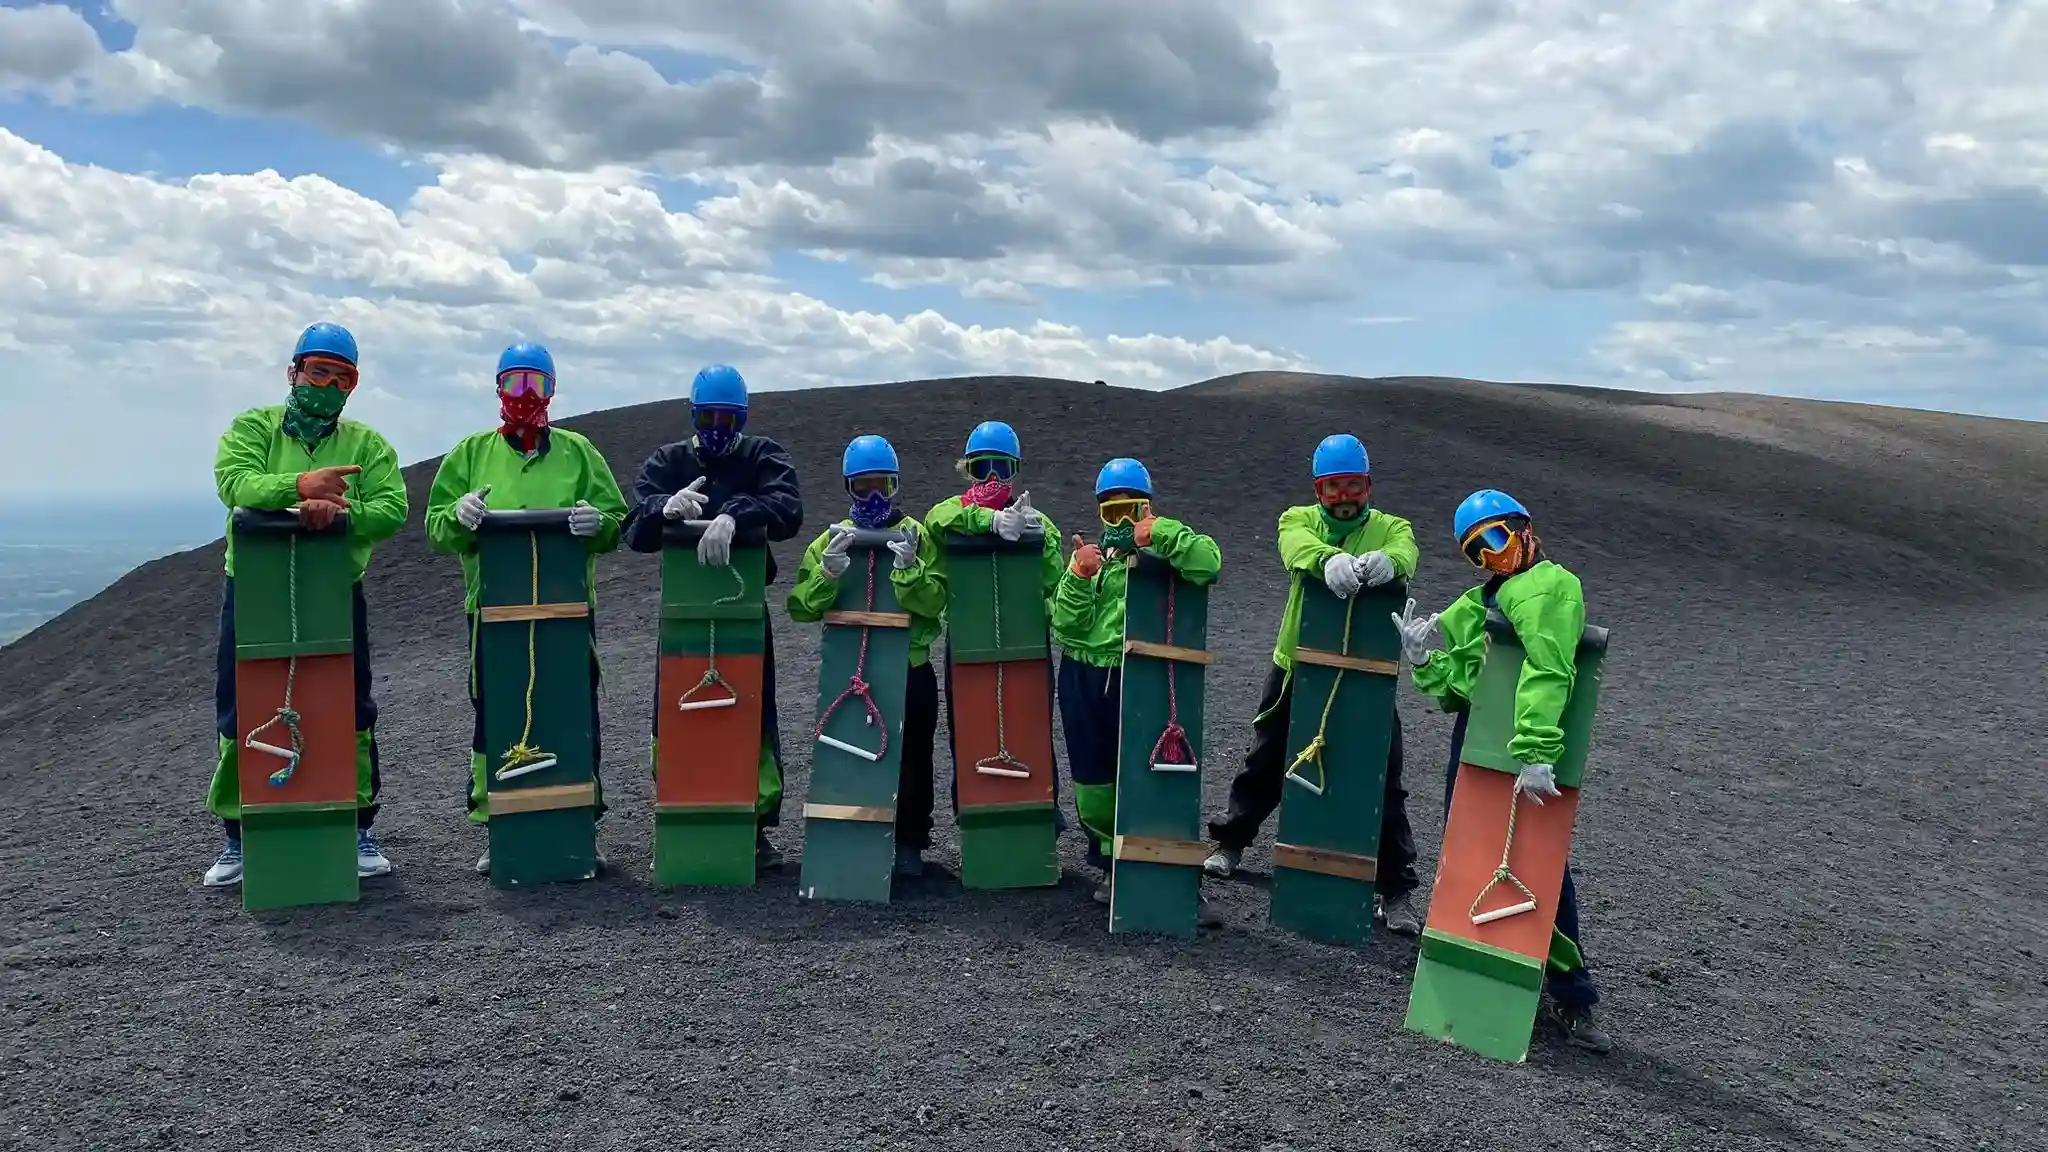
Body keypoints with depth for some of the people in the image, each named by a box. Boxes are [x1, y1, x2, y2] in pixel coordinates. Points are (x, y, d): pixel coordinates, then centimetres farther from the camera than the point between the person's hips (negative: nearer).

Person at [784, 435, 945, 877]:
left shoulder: (916, 536, 1)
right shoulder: (831, 539, 6)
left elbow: (935, 603, -11)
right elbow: (801, 608, -3)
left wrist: (907, 570, -26)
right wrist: (826, 575, -19)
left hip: (910, 669, -1)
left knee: (912, 759, 8)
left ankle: (909, 842, 21)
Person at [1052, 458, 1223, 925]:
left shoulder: (1164, 553, 0)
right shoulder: (1089, 555, 11)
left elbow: (1208, 564, -24)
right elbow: (1067, 627, -1)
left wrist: (1161, 532, -24)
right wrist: (1079, 578, -15)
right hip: (1084, 677, 4)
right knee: (1093, 783, 12)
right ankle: (1111, 864, 32)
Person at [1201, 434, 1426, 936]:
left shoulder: (1390, 528, 1)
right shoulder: (1298, 519, 1)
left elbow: (1405, 555, -24)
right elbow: (1298, 547, -24)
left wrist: (1385, 562, -49)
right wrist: (1329, 559, -47)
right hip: (1296, 669, 1)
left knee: (1383, 781, -1)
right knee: (1265, 764, 17)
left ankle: (1397, 889, 9)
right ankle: (1230, 843, 38)